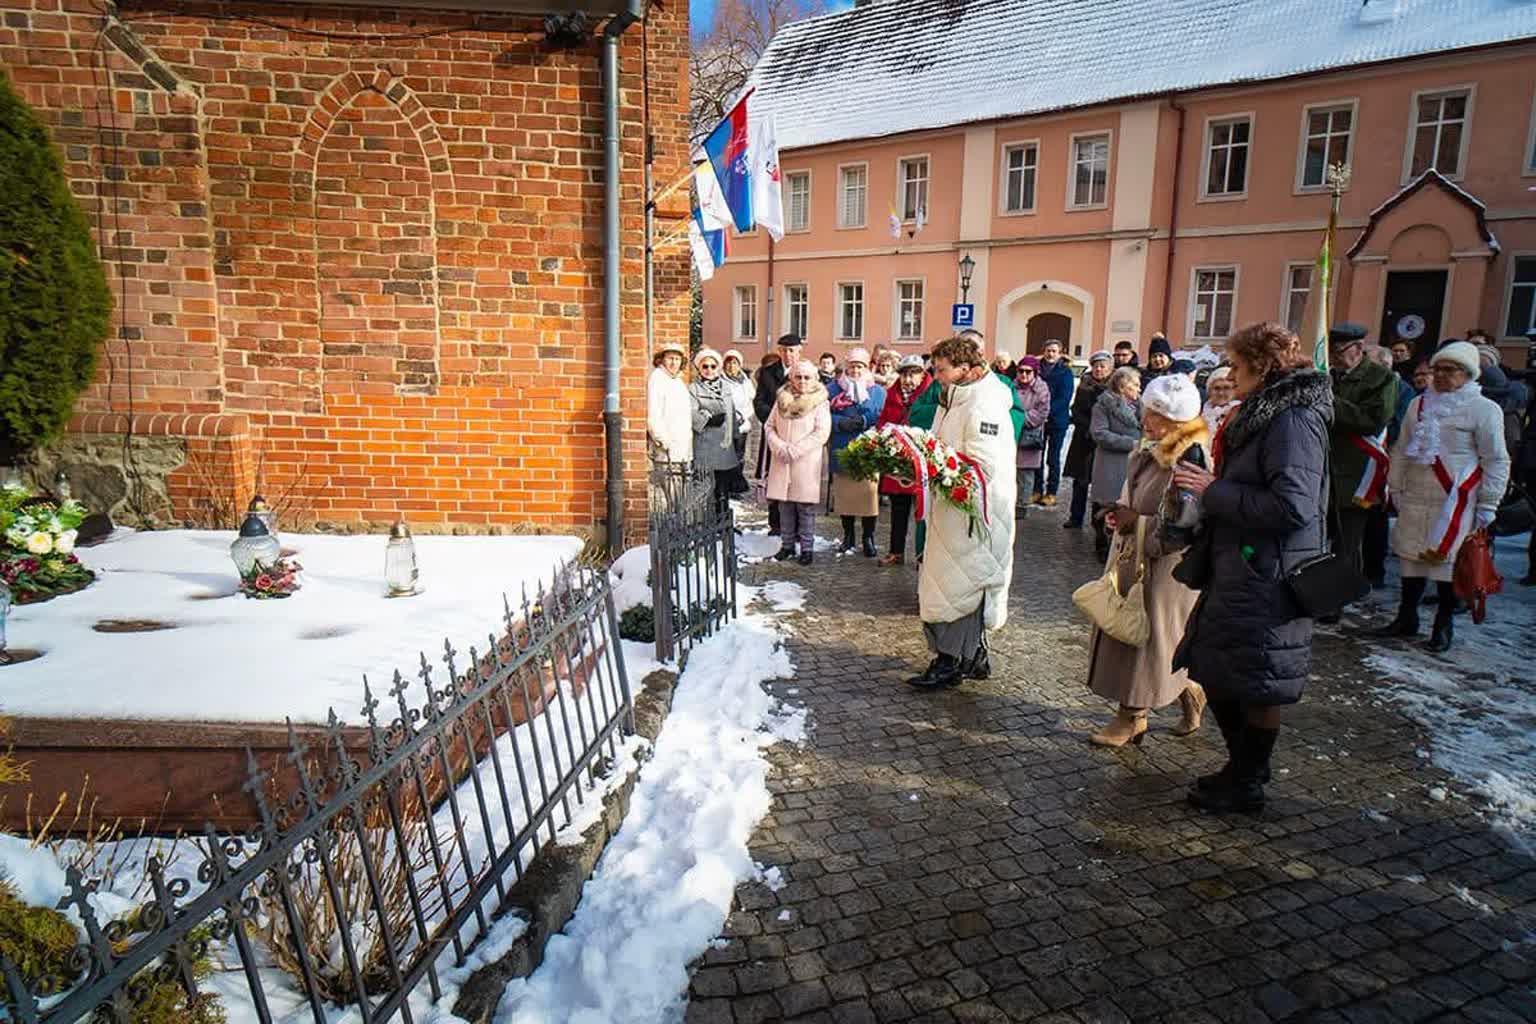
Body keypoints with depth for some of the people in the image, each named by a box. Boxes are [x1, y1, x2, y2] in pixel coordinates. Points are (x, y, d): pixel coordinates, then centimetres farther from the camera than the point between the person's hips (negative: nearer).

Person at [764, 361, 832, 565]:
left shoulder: (819, 402, -2)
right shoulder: (782, 399, 10)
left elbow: (822, 433, -11)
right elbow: (769, 426, 10)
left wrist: (796, 449, -15)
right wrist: (779, 446, -8)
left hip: (807, 463, -4)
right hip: (782, 462, 4)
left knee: (805, 507, -1)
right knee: (785, 506, 9)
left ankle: (807, 547, 8)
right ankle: (787, 544, 20)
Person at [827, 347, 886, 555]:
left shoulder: (878, 391, 5)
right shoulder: (834, 389, 7)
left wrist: (864, 421, -18)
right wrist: (840, 423, -17)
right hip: (842, 452, 1)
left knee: (868, 495, -2)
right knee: (844, 494, 8)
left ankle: (868, 537, 12)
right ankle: (848, 535, 23)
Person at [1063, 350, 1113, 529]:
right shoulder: (1084, 386, 8)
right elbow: (1076, 411, 5)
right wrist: (1088, 428, -8)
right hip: (1083, 439, 3)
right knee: (1080, 480, 6)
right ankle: (1076, 517, 13)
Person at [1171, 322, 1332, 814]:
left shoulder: (1294, 420, -17)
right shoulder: (1264, 415, 14)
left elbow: (1293, 506, -27)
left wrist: (1214, 491, -19)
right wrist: (1208, 487, 8)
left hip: (1267, 583, -10)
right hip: (1236, 574, 10)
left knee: (1257, 687, 4)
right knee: (1215, 672, 17)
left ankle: (1246, 786, 20)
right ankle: (1241, 768, 33)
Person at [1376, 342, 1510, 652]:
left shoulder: (1484, 409, -4)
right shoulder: (1419, 405, 12)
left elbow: (1496, 461, -4)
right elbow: (1401, 451, 19)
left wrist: (1487, 506, -7)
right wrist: (1397, 488, 15)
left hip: (1455, 503, -5)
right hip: (1414, 501, 5)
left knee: (1449, 562, 1)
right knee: (1411, 558, 9)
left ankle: (1444, 626, 15)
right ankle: (1407, 619, 22)